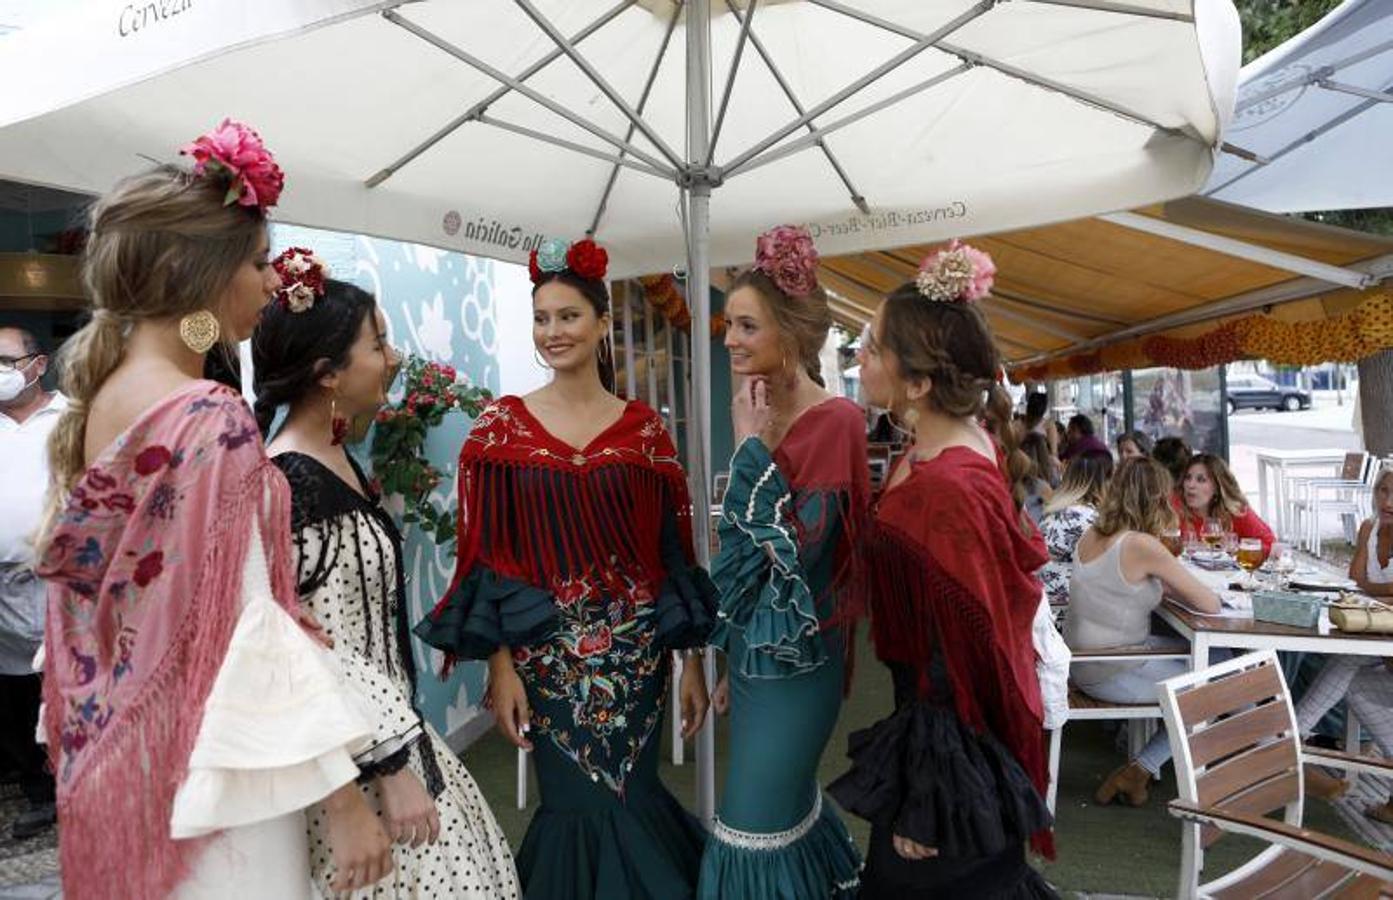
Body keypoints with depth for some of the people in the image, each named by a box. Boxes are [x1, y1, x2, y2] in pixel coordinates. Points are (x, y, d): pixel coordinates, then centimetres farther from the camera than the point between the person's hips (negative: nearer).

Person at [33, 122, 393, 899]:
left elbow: (96, 586, 11)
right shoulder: (210, 417, -21)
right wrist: (344, 800, -20)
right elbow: (245, 627, -24)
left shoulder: (97, 398, 4)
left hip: (112, 755, 9)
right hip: (204, 769, -8)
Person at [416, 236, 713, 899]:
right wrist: (499, 663, -8)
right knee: (581, 806, 9)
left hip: (635, 648, 1)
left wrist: (692, 658, 2)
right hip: (546, 652, -1)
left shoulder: (642, 426, 1)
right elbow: (485, 554, -3)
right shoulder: (503, 425, -2)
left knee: (628, 798, 11)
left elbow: (673, 547, 2)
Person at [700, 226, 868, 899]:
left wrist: (750, 447, -19)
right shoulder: (763, 419, 5)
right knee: (791, 805, 20)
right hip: (756, 648, 8)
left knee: (756, 827, 2)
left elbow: (792, 552, -24)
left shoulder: (834, 421, -17)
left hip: (796, 657, -8)